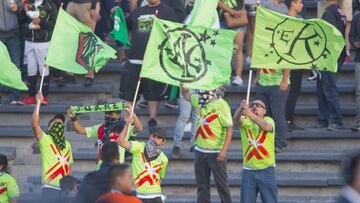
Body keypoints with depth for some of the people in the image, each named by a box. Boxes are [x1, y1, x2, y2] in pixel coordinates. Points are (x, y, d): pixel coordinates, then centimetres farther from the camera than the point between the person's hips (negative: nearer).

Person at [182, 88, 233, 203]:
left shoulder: (221, 105, -13)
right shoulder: (198, 100, 6)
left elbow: (229, 128, -15)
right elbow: (186, 95, 27)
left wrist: (224, 150, -22)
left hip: (216, 152, -7)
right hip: (200, 150, 7)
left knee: (222, 185, 0)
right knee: (202, 185, 11)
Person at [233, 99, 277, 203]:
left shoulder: (268, 120, -1)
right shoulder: (245, 121, 5)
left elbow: (266, 127, -25)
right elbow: (236, 118, -17)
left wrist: (251, 115, -41)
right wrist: (241, 108, -40)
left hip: (266, 169, -2)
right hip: (248, 170, 2)